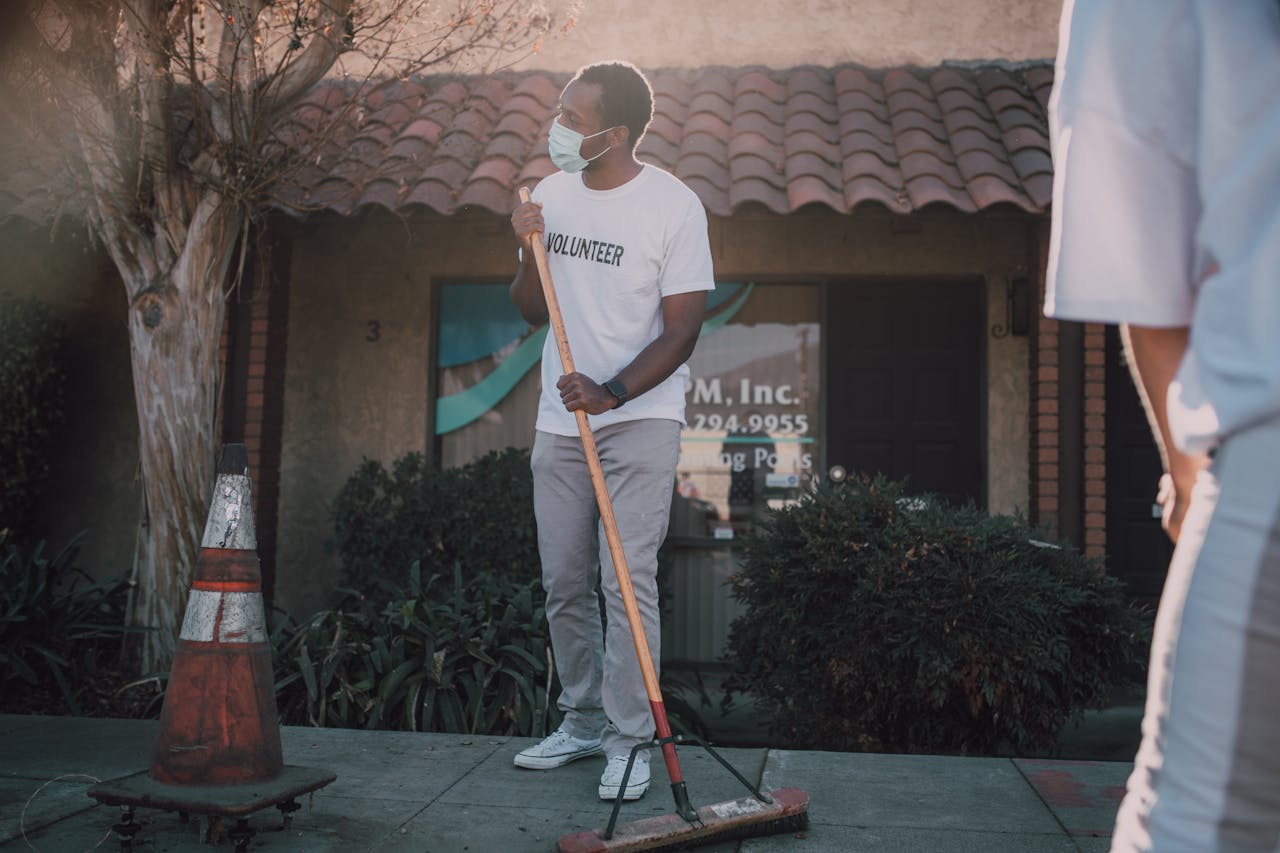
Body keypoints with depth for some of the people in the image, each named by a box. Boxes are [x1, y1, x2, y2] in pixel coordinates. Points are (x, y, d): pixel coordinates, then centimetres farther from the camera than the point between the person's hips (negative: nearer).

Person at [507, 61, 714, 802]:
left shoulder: (673, 205, -9)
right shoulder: (551, 195, 8)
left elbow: (682, 330, -11)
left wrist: (613, 393, -21)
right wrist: (531, 253, -5)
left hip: (640, 418, -5)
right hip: (561, 418, 6)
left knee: (628, 581, -8)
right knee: (565, 584, 10)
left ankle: (631, 741, 5)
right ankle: (583, 722, 25)